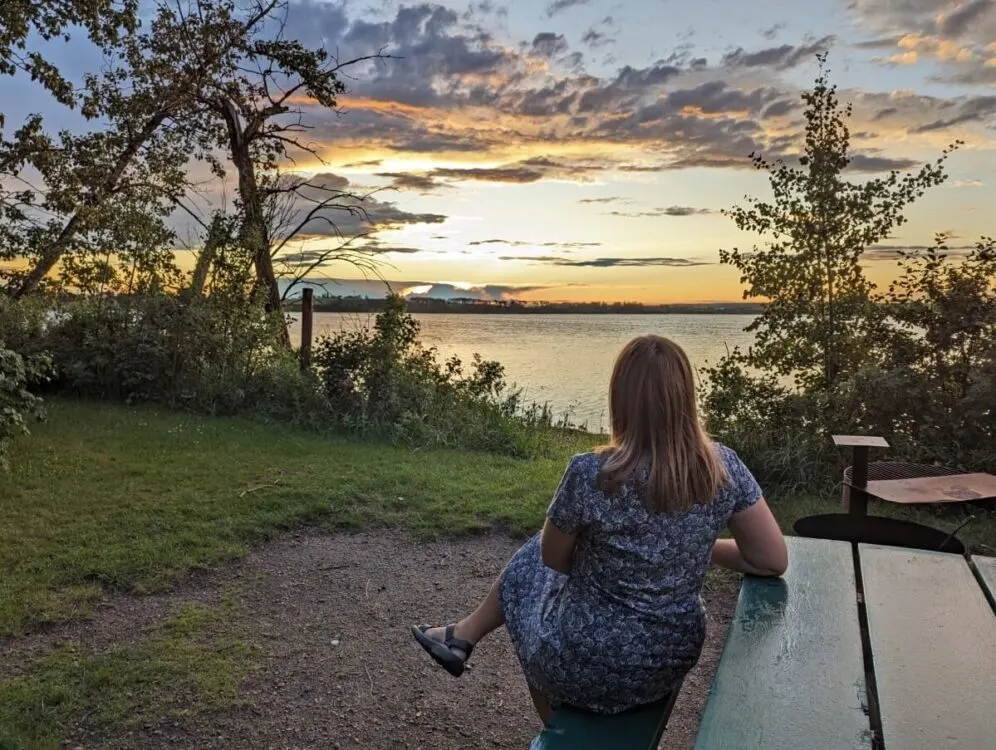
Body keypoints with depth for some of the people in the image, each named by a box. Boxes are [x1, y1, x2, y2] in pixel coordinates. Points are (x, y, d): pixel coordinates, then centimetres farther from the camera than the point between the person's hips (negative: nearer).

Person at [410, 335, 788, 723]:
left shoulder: (589, 474, -25)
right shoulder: (723, 465, -14)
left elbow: (554, 558, -8)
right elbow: (774, 560, -5)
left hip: (591, 666, -4)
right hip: (674, 658, 5)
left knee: (527, 569, 29)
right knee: (536, 550, 23)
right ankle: (462, 635, 40)